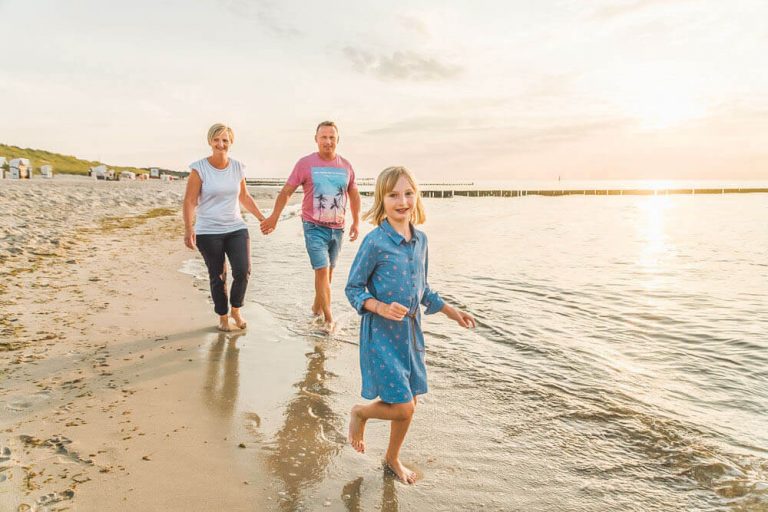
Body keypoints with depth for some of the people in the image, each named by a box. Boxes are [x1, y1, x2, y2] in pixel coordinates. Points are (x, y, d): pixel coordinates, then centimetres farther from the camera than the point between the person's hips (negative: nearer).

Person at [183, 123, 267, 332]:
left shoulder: (238, 168, 5)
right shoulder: (199, 169, -7)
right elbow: (189, 201, -9)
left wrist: (263, 218, 14)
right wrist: (188, 230, -19)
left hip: (236, 228, 3)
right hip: (208, 232, -3)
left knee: (243, 271, -8)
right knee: (217, 276, 5)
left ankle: (236, 310, 16)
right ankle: (223, 317, 23)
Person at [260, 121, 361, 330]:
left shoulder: (346, 166, 4)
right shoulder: (305, 163, -5)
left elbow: (354, 195, 15)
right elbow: (286, 191, -2)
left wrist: (356, 222, 12)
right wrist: (273, 217, -5)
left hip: (337, 227, 4)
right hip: (314, 227, -4)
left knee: (328, 271, 14)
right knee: (322, 270, -10)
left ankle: (317, 307, 33)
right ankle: (328, 318, -3)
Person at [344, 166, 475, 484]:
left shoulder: (421, 240, 3)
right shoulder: (375, 242, -17)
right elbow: (353, 288, -10)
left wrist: (450, 311, 12)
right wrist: (381, 308, -25)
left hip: (411, 331, 6)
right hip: (381, 333, -6)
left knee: (409, 402, 16)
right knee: (403, 408, -6)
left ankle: (393, 458, 40)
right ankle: (360, 413, 25)